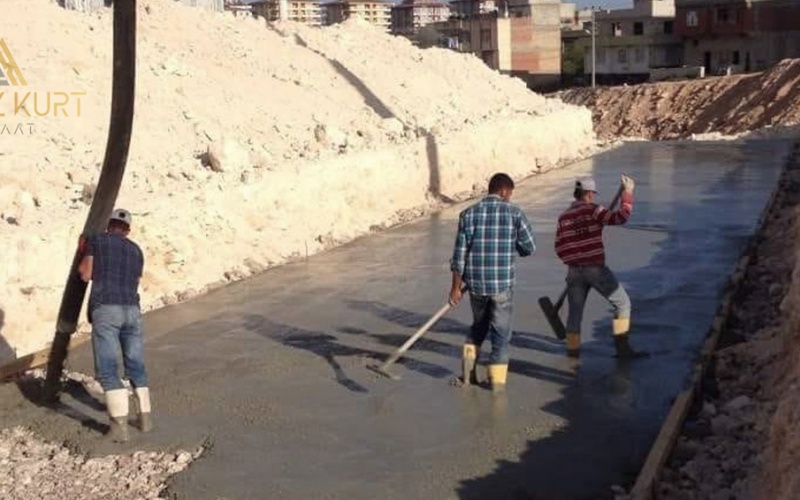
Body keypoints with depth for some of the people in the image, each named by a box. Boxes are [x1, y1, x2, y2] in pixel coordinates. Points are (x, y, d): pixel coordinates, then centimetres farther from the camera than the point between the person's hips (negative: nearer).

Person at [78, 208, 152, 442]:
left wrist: (83, 253, 24)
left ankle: (120, 426, -10)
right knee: (136, 366, 17)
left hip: (105, 310, -4)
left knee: (107, 370, -4)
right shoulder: (136, 250, 21)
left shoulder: (97, 240, 9)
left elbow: (85, 275, 7)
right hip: (132, 310, 4)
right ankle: (145, 417, 22)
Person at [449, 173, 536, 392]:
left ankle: (469, 356, 11)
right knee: (501, 331, 11)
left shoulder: (469, 213, 1)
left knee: (479, 324, 25)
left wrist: (456, 286, 5)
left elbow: (460, 253, 0)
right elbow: (529, 248, 0)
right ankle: (497, 379, 14)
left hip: (475, 282, 3)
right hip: (503, 283, -2)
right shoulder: (514, 212, -5)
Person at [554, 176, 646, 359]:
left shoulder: (563, 217, 8)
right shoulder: (592, 210, -7)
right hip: (596, 269, -5)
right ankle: (622, 347, 7)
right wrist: (627, 193, -4)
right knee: (622, 303, 8)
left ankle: (572, 352, 15)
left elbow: (560, 248, 6)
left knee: (575, 312, 13)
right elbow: (620, 217, -14)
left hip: (574, 271, 5)